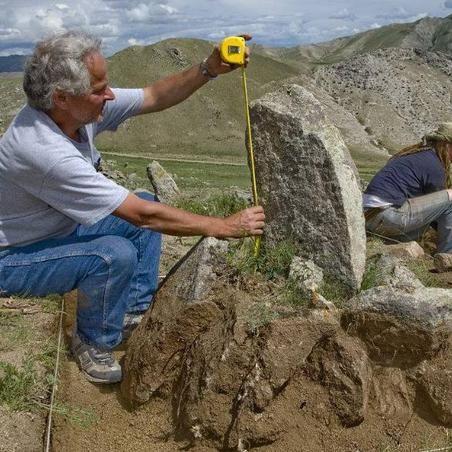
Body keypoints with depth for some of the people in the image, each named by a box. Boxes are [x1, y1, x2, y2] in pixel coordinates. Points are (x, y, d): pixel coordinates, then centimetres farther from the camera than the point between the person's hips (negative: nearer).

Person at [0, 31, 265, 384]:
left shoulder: (81, 106, -14)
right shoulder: (43, 150, -38)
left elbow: (155, 97, -3)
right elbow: (141, 214, -34)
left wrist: (208, 70, -20)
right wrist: (224, 227, -27)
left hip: (61, 226, 9)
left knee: (149, 204, 5)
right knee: (116, 254, -31)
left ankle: (134, 315, 14)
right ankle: (93, 345, -2)